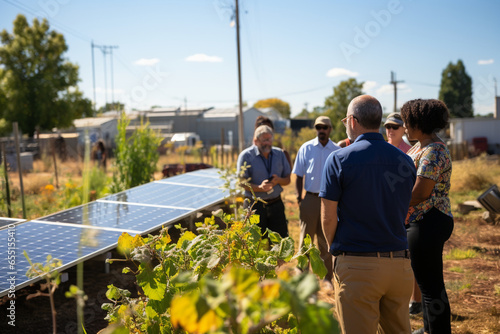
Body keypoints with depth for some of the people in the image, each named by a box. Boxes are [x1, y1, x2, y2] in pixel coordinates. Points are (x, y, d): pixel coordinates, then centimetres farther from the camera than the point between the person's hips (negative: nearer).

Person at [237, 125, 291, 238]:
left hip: (276, 204, 4)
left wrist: (278, 180, -10)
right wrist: (259, 188, -25)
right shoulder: (246, 155, -3)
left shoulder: (279, 154, 10)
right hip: (255, 206, -3)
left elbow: (287, 179, 13)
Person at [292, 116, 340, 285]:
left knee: (327, 240, 9)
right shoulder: (306, 148, 1)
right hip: (310, 199, -1)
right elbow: (299, 176, 4)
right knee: (306, 237, 4)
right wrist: (299, 197, -5)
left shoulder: (337, 151, 3)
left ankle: (327, 276, 19)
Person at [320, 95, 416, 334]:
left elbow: (328, 219, -7)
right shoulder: (405, 161, 6)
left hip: (356, 267, -5)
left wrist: (334, 249, 8)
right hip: (400, 264, 5)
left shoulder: (339, 159, -9)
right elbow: (403, 214, 15)